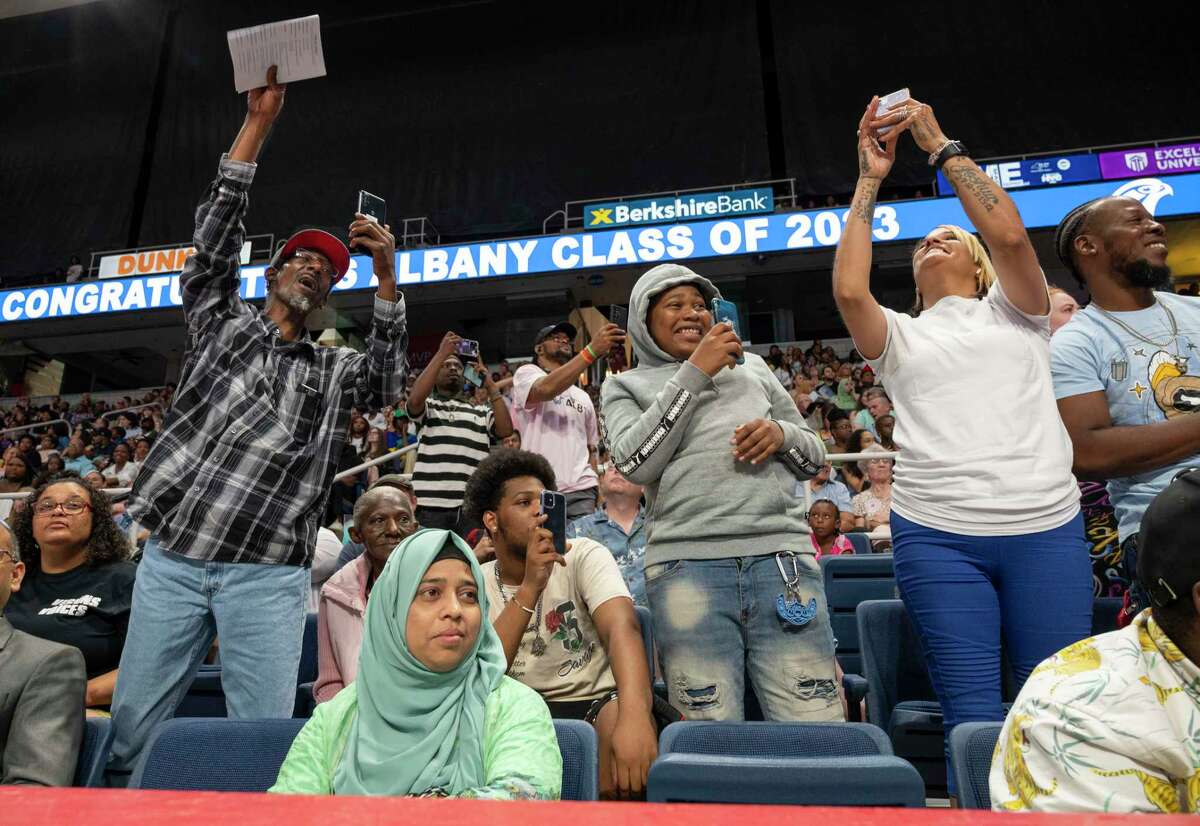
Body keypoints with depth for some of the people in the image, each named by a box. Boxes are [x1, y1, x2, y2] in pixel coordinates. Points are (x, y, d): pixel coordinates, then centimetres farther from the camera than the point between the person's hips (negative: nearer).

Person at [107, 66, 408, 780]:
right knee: (131, 731, 8)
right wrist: (258, 124, -2)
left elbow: (390, 382, -5)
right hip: (173, 557, 1)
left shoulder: (335, 370, 13)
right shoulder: (222, 320, 14)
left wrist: (387, 274, -13)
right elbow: (215, 240, 3)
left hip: (269, 574, -1)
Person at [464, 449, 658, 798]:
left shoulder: (584, 555, -6)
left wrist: (634, 715, -44)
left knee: (619, 718, -35)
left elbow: (622, 627, -24)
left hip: (595, 702, -1)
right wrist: (529, 589, -28)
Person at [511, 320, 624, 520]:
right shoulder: (526, 373, 6)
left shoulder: (583, 397, 23)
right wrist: (592, 350, -27)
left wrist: (597, 489, 8)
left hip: (581, 491, 4)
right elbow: (546, 390, -19)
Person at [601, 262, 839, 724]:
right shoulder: (626, 385, 16)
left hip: (782, 554, 2)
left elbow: (815, 457, 24)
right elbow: (635, 463, -5)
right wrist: (693, 373, -5)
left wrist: (782, 433, 0)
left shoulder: (751, 367, 23)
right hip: (686, 565, -2)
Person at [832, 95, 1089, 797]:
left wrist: (940, 144, 6)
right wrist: (870, 182, 5)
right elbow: (849, 289, -3)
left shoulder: (1014, 312, 17)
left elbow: (1009, 232, -3)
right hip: (937, 534, 0)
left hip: (1046, 527, 0)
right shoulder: (900, 337, 18)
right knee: (973, 713, -1)